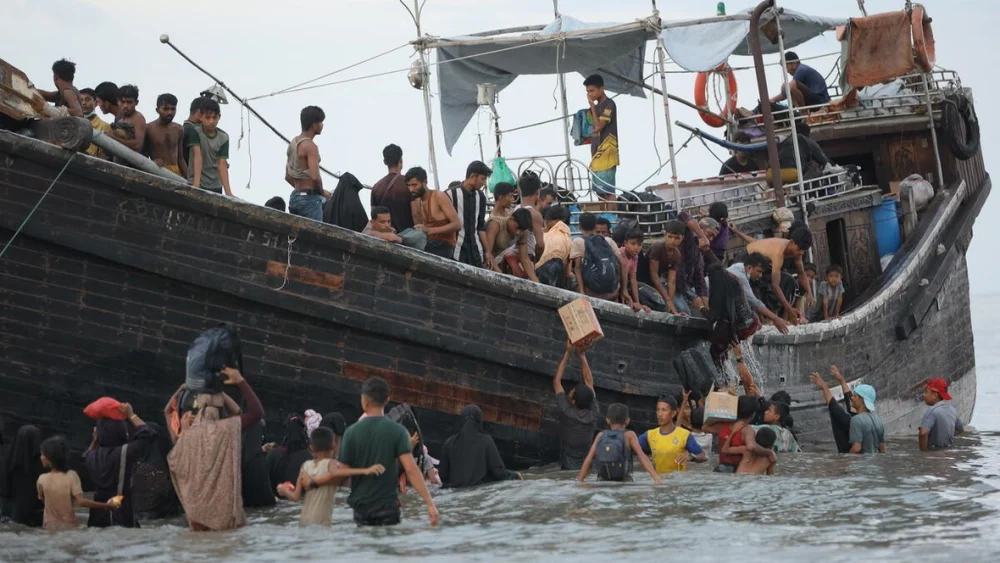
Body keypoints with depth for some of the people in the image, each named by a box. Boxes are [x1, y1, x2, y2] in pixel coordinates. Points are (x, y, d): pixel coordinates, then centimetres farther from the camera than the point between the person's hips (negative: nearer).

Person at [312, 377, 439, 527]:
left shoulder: (352, 432, -5)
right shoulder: (397, 431, -8)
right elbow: (411, 470, -16)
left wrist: (313, 482, 11)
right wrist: (430, 504, -17)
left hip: (361, 505, 2)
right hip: (387, 506, -2)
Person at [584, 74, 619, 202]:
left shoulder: (608, 104, -8)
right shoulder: (598, 106, 18)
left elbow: (598, 126, -16)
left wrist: (592, 106, -8)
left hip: (606, 153, -9)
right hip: (597, 153, 9)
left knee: (607, 191, -13)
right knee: (600, 191, 6)